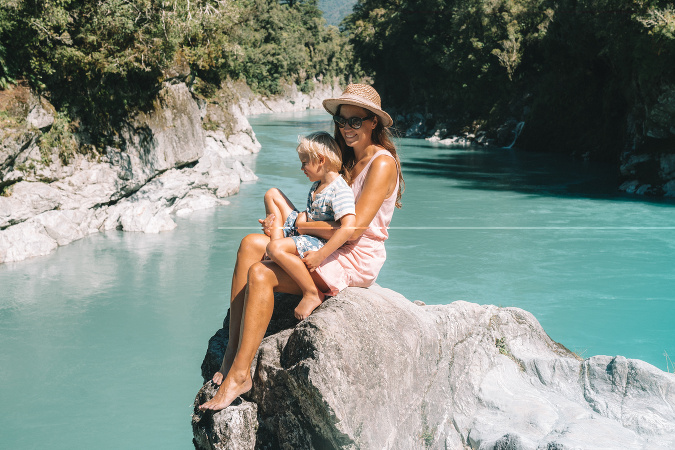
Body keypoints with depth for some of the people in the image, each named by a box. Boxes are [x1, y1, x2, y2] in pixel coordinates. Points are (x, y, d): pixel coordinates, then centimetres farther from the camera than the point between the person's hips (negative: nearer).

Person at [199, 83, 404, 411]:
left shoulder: (382, 163, -11)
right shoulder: (349, 159, 18)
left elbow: (353, 229, -19)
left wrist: (301, 226, -12)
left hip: (357, 261, -9)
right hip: (332, 250, 9)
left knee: (260, 274, -24)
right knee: (251, 244, -11)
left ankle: (239, 373, -21)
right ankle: (232, 352, -16)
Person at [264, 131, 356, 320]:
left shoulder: (340, 191, -21)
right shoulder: (317, 186, 10)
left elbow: (348, 226, -33)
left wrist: (319, 256, -34)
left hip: (321, 243, -10)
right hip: (305, 233, 10)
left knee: (275, 249, -38)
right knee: (272, 194, 17)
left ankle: (312, 294, -23)